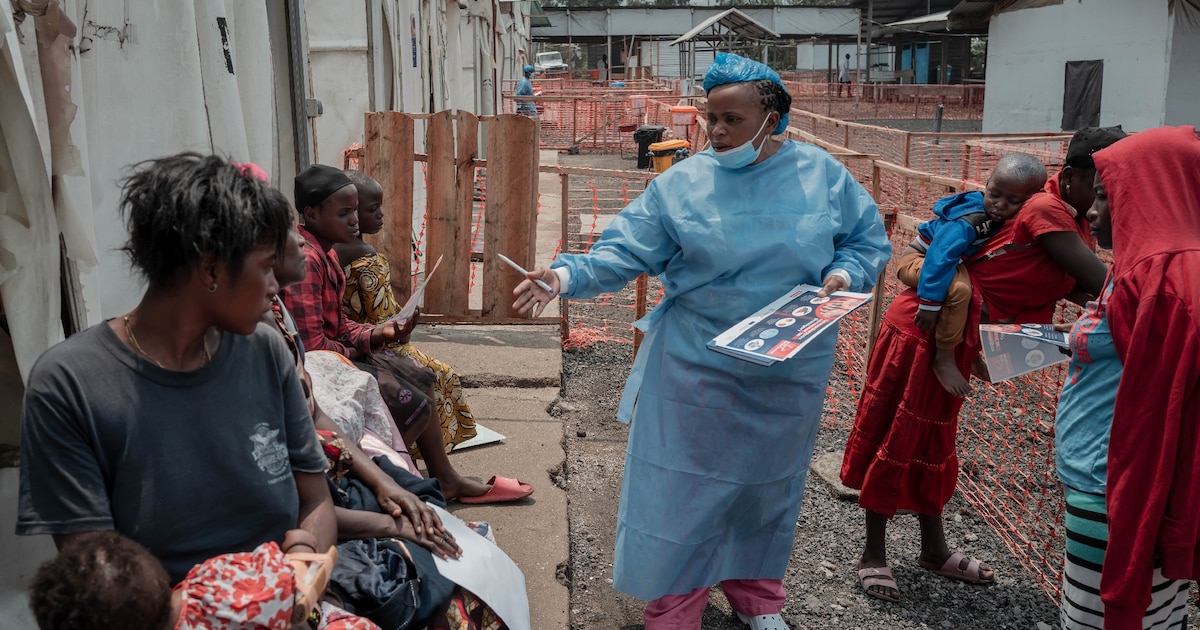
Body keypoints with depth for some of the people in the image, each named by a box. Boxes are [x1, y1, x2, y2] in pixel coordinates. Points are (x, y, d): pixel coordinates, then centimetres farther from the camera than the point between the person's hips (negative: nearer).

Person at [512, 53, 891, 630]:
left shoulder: (822, 174, -3)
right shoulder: (682, 183, -8)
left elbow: (869, 241, 6)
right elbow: (624, 251, -12)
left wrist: (844, 275, -14)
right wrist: (566, 275, -28)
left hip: (789, 377, 2)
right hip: (696, 371, -2)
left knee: (766, 484, 19)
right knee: (684, 489, 4)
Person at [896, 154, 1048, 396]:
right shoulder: (969, 220, -32)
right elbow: (939, 258, -37)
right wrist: (930, 303, -37)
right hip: (918, 260, -9)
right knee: (959, 288, -36)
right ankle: (944, 357, -21)